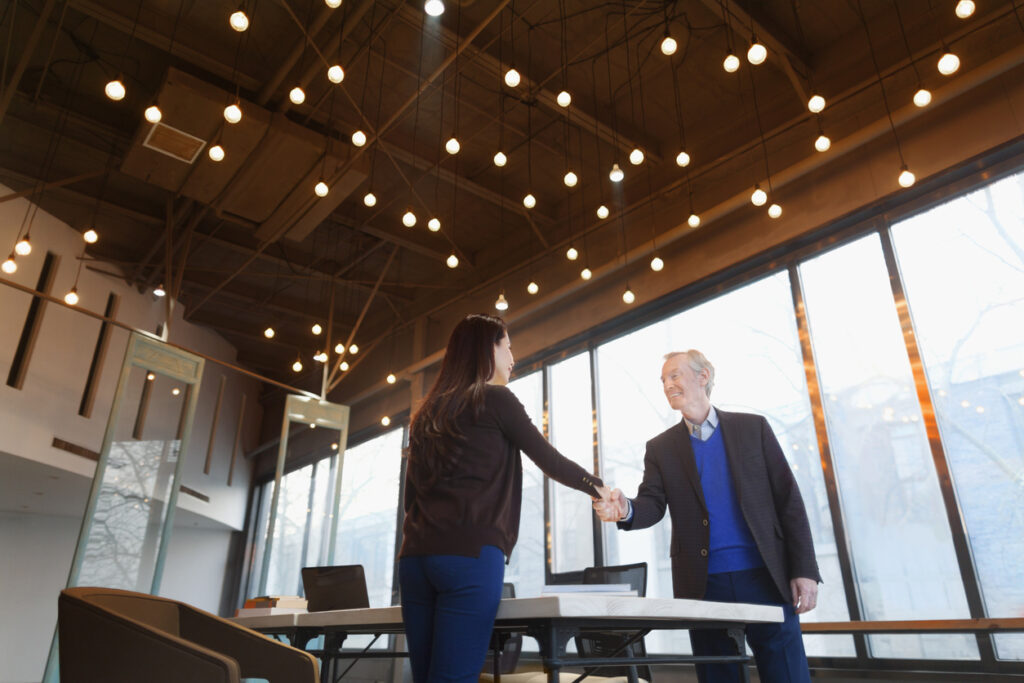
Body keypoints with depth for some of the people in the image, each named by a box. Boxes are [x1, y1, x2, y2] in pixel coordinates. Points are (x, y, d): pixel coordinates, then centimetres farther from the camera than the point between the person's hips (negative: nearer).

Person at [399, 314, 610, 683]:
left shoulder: (426, 414, 20)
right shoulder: (495, 399, 1)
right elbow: (549, 460, 7)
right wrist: (596, 486, 23)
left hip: (416, 555, 7)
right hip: (470, 554, -7)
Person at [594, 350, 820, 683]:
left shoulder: (753, 427, 6)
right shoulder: (660, 448, 9)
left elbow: (787, 499, 4)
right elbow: (653, 504, -2)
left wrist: (805, 569, -4)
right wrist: (626, 511, -26)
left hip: (766, 577, -1)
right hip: (704, 584, 1)